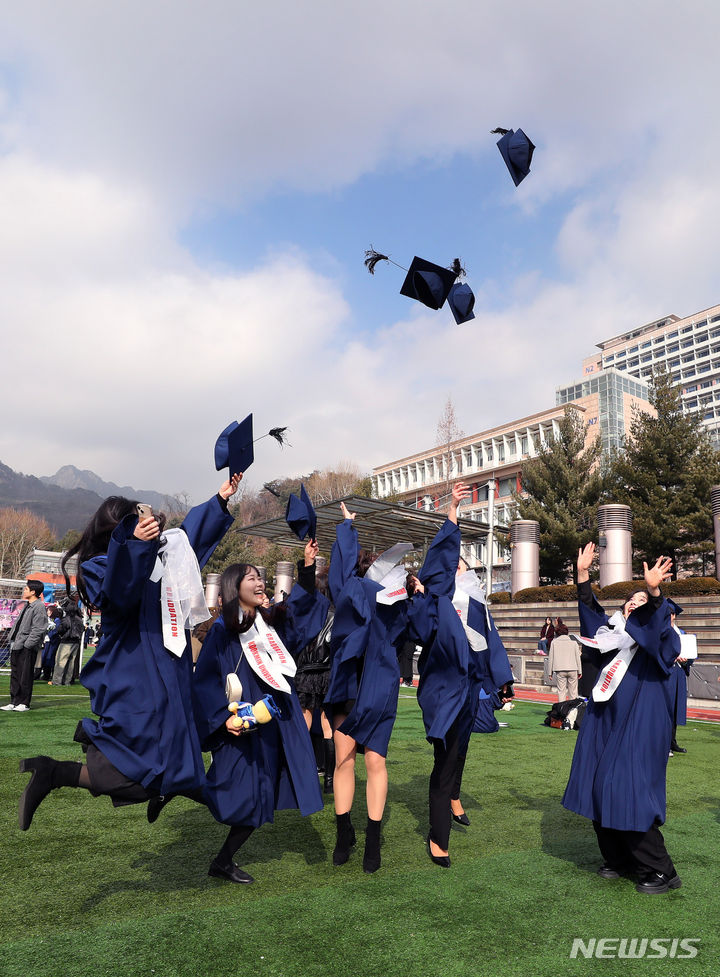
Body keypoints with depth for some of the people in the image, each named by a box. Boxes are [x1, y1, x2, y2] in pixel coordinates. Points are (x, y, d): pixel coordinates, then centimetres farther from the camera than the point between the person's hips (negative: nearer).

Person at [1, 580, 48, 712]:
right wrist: (12, 639, 14)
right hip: (16, 646, 9)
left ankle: (24, 703, 7)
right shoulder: (27, 606, 17)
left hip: (27, 648, -9)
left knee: (25, 676, -1)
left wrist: (27, 644, -19)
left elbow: (38, 630, -17)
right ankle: (14, 702, 20)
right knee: (15, 675, 12)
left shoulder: (39, 607, -13)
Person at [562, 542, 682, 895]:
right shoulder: (613, 634, 12)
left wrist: (654, 591, -43)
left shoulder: (659, 638, -3)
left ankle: (660, 871, 8)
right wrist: (583, 573, -5)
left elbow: (654, 623, -25)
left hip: (639, 728, -6)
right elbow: (590, 608, 6)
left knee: (628, 794, -8)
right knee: (601, 791, 8)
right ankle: (620, 860, 26)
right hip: (605, 725, 6)